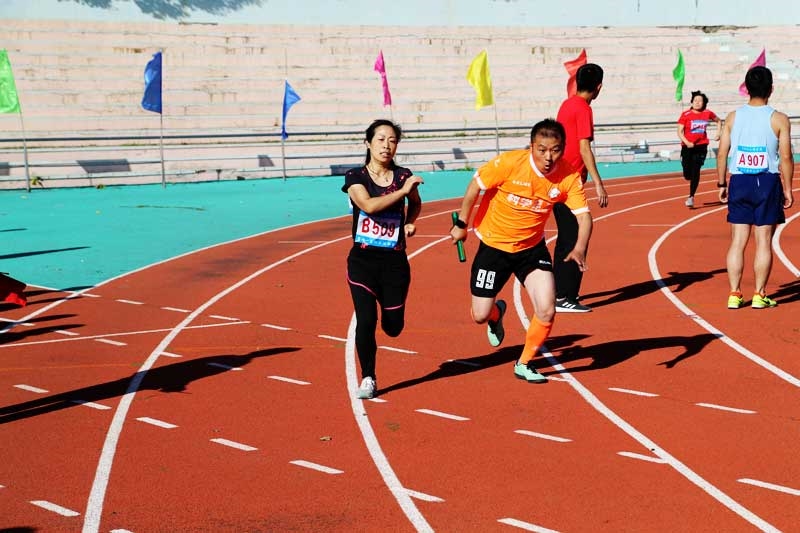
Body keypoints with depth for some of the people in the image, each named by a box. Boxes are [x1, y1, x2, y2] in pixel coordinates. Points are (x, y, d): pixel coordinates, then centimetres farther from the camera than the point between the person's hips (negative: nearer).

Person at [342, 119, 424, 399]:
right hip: (362, 260, -2)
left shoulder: (403, 176, 3)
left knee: (394, 327, 7)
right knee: (366, 320, -12)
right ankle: (368, 379, 6)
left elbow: (416, 203, 23)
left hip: (395, 261, 2)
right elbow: (368, 205, -23)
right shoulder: (355, 176, -4)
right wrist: (402, 191, -24)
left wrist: (410, 222, 4)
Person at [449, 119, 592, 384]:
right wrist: (461, 225, -5)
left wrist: (580, 248, -38)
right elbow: (475, 186, -12)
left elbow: (583, 215, -19)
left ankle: (524, 364, 16)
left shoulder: (569, 177, -17)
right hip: (493, 245, -2)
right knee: (480, 316, 1)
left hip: (532, 248, 2)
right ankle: (496, 313, 42)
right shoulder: (510, 163, -24)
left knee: (546, 311, -11)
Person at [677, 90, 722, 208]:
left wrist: (718, 133, 10)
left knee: (695, 170, -12)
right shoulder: (686, 115, -5)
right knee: (687, 175, 0)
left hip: (701, 146, 1)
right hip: (688, 147, -1)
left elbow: (718, 121, 23)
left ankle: (691, 197, -5)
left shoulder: (708, 113, 2)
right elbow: (680, 132, -7)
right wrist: (687, 142, -22)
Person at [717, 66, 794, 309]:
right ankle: (759, 295, 7)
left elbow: (722, 154, 2)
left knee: (737, 241, 7)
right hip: (768, 182, -2)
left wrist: (721, 184, 12)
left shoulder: (733, 118, 1)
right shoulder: (779, 119, -6)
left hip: (739, 182, 2)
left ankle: (734, 295, 8)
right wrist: (787, 189, 1)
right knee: (764, 241, 4)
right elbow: (786, 157, -7)